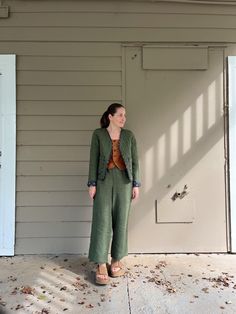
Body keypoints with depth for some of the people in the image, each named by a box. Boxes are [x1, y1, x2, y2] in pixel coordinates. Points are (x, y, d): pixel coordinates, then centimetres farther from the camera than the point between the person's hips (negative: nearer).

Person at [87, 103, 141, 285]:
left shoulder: (129, 135, 7)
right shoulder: (98, 134, 2)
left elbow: (135, 161, 6)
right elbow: (93, 160, 0)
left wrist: (136, 184, 0)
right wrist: (92, 183, -6)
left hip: (124, 180, 2)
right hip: (104, 179, -2)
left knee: (121, 220, 6)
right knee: (102, 220, -3)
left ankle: (116, 260, 22)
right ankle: (101, 265, 7)